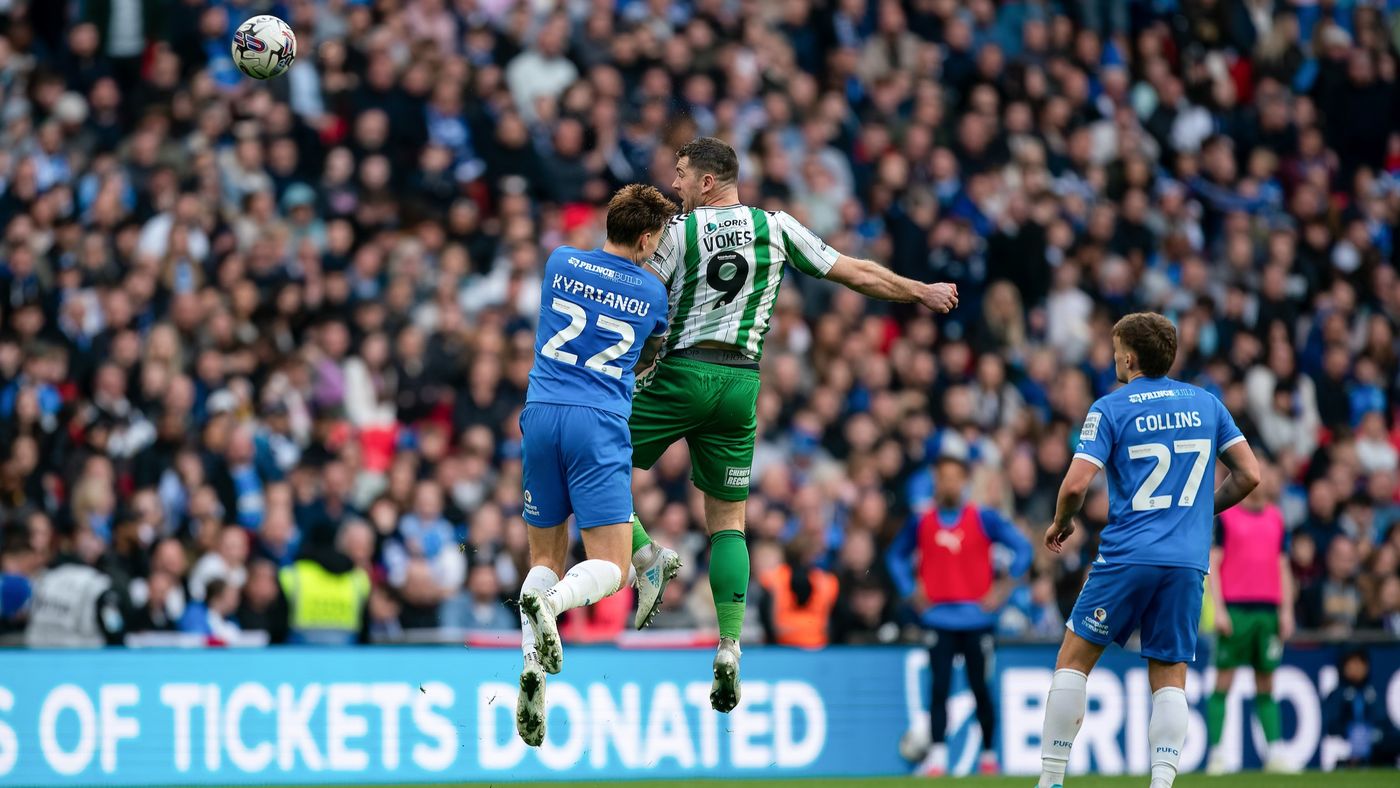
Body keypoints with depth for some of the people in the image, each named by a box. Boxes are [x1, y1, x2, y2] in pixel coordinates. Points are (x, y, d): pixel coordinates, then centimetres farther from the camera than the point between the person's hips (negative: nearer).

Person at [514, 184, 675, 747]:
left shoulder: (560, 263, 10)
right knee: (611, 567, -4)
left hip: (541, 415, 3)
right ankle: (550, 603, -36)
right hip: (601, 426, -3)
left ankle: (533, 664, -8)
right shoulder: (653, 294, 7)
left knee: (546, 556, 13)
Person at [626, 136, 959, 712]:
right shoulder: (776, 228, 6)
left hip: (682, 373, -4)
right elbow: (859, 274, 10)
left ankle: (646, 556, -15)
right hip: (741, 382, 4)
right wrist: (922, 293, 24)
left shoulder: (680, 230, -4)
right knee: (728, 520, 10)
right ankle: (730, 645, -4)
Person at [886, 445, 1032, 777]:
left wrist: (1003, 587, -6)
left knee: (980, 686, 5)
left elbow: (1022, 548, 0)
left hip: (977, 616, -1)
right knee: (939, 687, -8)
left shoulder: (984, 519, -1)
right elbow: (896, 556, 18)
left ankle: (989, 755, 17)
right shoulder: (921, 522, 5)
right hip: (938, 618, 1)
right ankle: (936, 755, -11)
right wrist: (910, 591, 6)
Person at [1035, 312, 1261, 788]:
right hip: (1189, 563, 3)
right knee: (1170, 678, 6)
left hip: (1127, 557, -3)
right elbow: (1248, 474, 9)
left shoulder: (1110, 410, -1)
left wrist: (1062, 522, 11)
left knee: (1074, 659, 8)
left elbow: (1076, 484, -9)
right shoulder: (1206, 404, 11)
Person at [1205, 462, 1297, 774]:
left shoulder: (1275, 519, 13)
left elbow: (1282, 567, 16)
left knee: (1266, 684, 4)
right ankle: (1217, 752, -3)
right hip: (1234, 607, -4)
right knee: (1224, 679, -3)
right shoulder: (1225, 517, 0)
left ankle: (1274, 752, 1)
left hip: (1268, 609, 4)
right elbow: (1212, 564, -2)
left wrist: (1286, 611, 10)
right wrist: (1218, 608, -10)